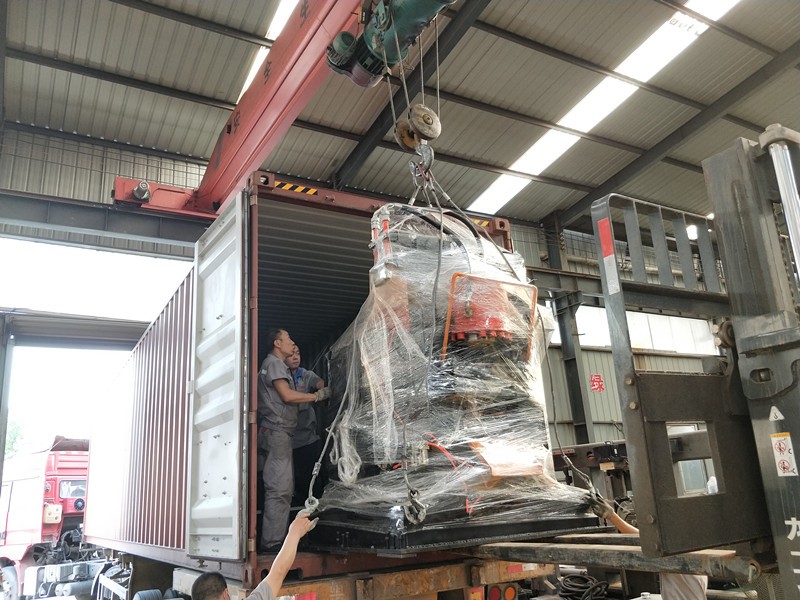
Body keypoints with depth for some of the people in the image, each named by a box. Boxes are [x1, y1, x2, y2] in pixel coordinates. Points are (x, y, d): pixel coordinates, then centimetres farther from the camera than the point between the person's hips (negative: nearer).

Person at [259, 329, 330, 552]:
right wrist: (317, 396, -8)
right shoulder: (274, 363, -6)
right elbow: (287, 395, -16)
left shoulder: (277, 365, 26)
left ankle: (275, 539, 15)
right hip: (276, 431, -11)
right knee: (279, 488, -12)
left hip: (279, 433, 11)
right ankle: (272, 541, -10)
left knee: (284, 488, 12)